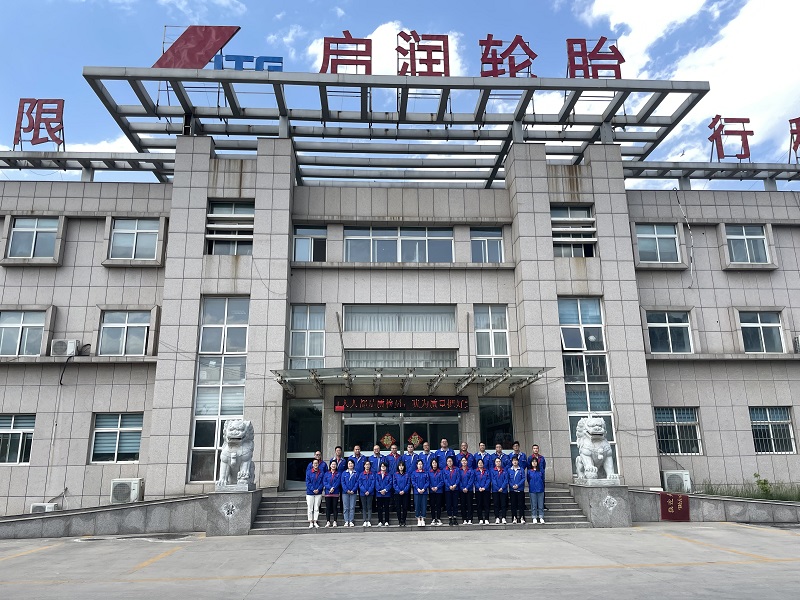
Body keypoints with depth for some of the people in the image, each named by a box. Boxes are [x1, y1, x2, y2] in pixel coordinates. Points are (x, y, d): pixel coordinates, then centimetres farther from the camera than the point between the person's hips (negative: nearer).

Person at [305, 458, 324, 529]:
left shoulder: (321, 472, 3)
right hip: (310, 493, -1)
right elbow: (308, 482, -5)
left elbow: (322, 482, 1)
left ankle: (315, 522, 14)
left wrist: (318, 489, -13)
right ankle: (311, 523, 9)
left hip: (318, 493, 1)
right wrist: (313, 490, -14)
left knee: (316, 508, 6)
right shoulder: (309, 472, -1)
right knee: (310, 508, 2)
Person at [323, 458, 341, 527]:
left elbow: (338, 482, -4)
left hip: (335, 493, -1)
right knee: (328, 507, 2)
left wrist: (333, 488, -18)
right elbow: (324, 482, 1)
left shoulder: (338, 474, 7)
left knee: (335, 507, 0)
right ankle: (328, 521, 8)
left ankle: (334, 521, 5)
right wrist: (330, 488, -14)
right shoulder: (326, 474, 11)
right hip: (327, 493, 1)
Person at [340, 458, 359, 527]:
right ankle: (346, 521, 4)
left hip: (353, 493, 0)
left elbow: (357, 482, 0)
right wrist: (347, 490, -11)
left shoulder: (356, 473, 6)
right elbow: (342, 482, 1)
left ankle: (351, 521, 5)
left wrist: (353, 490, -12)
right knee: (346, 508, 0)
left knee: (352, 507, 0)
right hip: (345, 492, 0)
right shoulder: (344, 473, 7)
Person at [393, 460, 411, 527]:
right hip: (397, 493, 0)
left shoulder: (407, 474, 4)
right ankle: (399, 521, 7)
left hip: (405, 493, 0)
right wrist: (399, 491, -12)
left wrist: (404, 491, -13)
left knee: (405, 507, 0)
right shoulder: (395, 474, 5)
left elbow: (408, 483, -1)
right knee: (398, 507, 0)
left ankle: (403, 521, 8)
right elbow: (394, 484, 0)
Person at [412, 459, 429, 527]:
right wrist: (418, 489, -12)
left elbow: (427, 482, 2)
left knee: (424, 505, 0)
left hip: (424, 492, 1)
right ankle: (418, 520, 7)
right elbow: (413, 482, -1)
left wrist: (423, 489, -11)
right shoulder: (414, 473, 4)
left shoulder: (425, 473, 6)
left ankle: (422, 520, 8)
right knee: (417, 505, 0)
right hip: (417, 492, -1)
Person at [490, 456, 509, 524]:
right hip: (495, 490, 0)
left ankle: (503, 518, 4)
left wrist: (502, 488, -12)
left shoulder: (505, 471, 7)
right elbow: (493, 480, -3)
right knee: (496, 504, 2)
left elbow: (506, 480, 0)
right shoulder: (493, 471, 5)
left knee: (503, 504, 0)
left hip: (503, 490, 0)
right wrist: (498, 489, -12)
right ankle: (497, 518, 7)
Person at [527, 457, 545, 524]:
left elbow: (543, 479, 11)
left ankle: (541, 518, 9)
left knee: (541, 504, 2)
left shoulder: (541, 471, 4)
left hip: (540, 489, 1)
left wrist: (542, 487, 10)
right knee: (533, 504, 3)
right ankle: (534, 518, 9)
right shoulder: (529, 471, 2)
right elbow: (528, 480, 11)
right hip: (533, 490, -1)